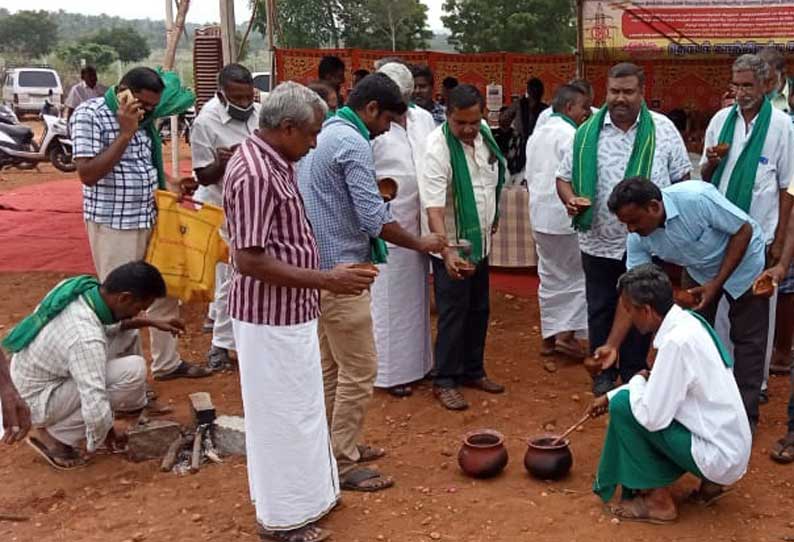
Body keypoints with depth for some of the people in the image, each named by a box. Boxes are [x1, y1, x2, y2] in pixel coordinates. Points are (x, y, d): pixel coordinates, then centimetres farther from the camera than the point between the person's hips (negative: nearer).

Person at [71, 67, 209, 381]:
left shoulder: (143, 118, 9)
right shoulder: (89, 114, -13)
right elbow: (88, 174, -20)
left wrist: (170, 184, 2)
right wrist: (125, 133, -22)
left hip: (151, 220, 8)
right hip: (113, 224, -8)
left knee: (164, 292, 15)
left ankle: (167, 362, 31)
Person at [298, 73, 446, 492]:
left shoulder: (321, 135, 13)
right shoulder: (353, 144, -16)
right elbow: (375, 220, -20)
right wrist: (420, 244, -7)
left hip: (319, 268, 10)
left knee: (331, 365, 18)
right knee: (358, 371, -3)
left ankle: (336, 445, 29)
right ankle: (343, 466, 5)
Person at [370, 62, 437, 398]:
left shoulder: (423, 118, 7)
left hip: (420, 225, 6)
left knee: (416, 295, 17)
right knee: (388, 300, 2)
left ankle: (415, 361, 31)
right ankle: (389, 371, 14)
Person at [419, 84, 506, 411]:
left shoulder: (484, 135, -1)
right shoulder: (438, 148, -22)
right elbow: (433, 208, -29)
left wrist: (492, 219, 16)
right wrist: (447, 253, -38)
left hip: (479, 242, 7)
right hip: (451, 247, -7)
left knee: (479, 310, 15)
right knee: (453, 313, -2)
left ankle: (472, 371, 30)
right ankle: (445, 381, 10)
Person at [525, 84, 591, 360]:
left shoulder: (536, 135, 13)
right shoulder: (570, 135, -15)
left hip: (539, 216, 8)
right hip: (566, 217, -8)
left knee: (550, 277, 14)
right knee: (579, 276, 3)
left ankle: (549, 336, 18)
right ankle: (566, 333, -1)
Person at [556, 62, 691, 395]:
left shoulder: (663, 130, -4)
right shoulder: (588, 133, -2)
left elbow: (682, 179, 4)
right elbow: (564, 177, 4)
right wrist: (570, 200, -17)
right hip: (599, 242, 1)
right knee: (600, 310, 11)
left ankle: (634, 373, 27)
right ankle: (604, 371, 28)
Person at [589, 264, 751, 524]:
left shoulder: (676, 342, -26)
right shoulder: (687, 321, 2)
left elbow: (652, 418, -25)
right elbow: (661, 382, 18)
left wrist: (636, 382, -6)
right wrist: (609, 395, 19)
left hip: (719, 457, -9)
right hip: (733, 449, 9)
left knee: (623, 406, -11)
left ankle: (658, 502, 0)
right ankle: (710, 481, 15)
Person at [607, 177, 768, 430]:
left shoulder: (696, 198, -38)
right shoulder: (638, 238, -22)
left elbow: (744, 230, -25)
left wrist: (716, 283, -26)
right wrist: (612, 345, -24)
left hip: (742, 261, -5)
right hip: (701, 271, 5)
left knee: (747, 339, -1)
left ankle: (745, 415, 8)